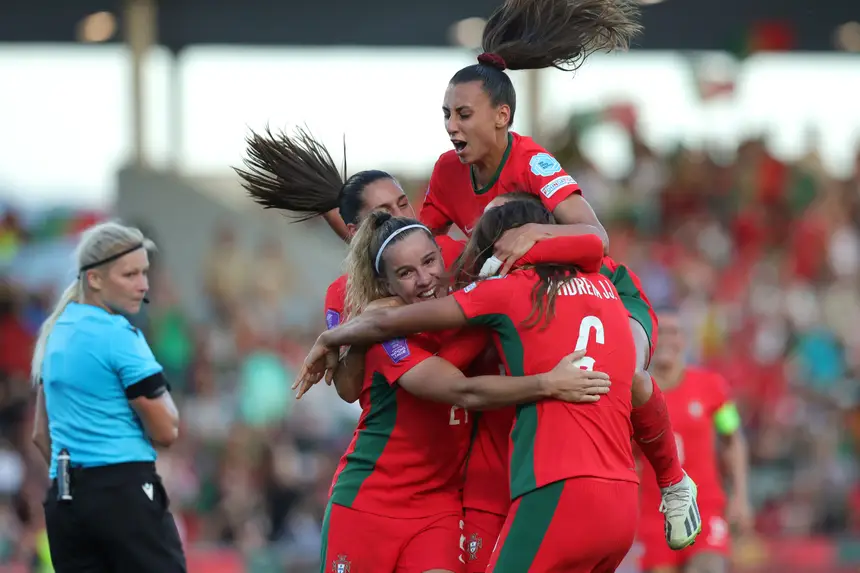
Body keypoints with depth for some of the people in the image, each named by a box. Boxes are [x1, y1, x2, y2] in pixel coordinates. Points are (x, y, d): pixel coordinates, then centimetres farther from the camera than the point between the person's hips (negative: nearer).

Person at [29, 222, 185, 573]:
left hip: (64, 501, 8)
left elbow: (41, 434, 22)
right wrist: (161, 395, 10)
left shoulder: (56, 332, 15)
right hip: (125, 492, -8)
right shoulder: (119, 336, -10)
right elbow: (166, 432, -8)